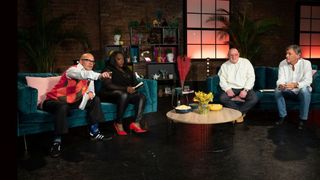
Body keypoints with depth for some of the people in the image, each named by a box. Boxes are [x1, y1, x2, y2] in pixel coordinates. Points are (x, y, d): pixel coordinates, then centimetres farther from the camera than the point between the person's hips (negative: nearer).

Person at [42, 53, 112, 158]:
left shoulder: (89, 75, 6)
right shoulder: (72, 70, -19)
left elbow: (90, 89, 10)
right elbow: (83, 74, -42)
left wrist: (91, 93, -16)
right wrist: (100, 75, -58)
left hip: (72, 101, 8)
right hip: (55, 100, -8)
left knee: (95, 100, 4)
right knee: (63, 107, -41)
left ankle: (94, 132, 8)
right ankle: (57, 142, -29)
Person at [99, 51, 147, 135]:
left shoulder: (127, 70, 21)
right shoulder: (108, 70, 1)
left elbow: (134, 82, 16)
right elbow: (108, 85, -14)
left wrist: (132, 88, -10)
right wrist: (125, 89, -26)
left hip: (126, 93, 6)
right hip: (109, 94, -6)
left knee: (142, 96, -20)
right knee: (123, 95, -38)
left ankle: (136, 123, -33)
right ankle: (119, 124, -29)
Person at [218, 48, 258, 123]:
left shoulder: (246, 62, 6)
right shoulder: (224, 66, 9)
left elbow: (251, 77, -1)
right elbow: (222, 80, 1)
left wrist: (245, 90, -15)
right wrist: (228, 89, -18)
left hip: (244, 88, 0)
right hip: (231, 89, 1)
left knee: (254, 99, -29)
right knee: (222, 98, -29)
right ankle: (241, 112, -13)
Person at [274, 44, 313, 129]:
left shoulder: (306, 63, -15)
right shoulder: (282, 64, -7)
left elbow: (308, 80, -25)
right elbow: (280, 80, -15)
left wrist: (295, 85, -45)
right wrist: (280, 85, -41)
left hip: (301, 91, -2)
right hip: (288, 91, 3)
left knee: (305, 90, -35)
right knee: (277, 90, -26)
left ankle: (303, 119, -21)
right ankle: (282, 115, -10)